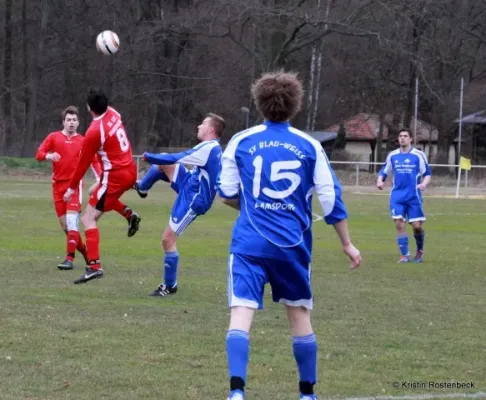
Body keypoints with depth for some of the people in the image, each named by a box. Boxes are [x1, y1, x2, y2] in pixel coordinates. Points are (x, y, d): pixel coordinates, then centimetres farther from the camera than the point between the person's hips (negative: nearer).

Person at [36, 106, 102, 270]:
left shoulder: (83, 141, 7)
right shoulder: (54, 137, 7)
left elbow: (94, 161, 11)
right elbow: (39, 154, -1)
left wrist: (99, 177, -5)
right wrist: (49, 155, -23)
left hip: (74, 184, -2)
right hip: (58, 184, 2)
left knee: (71, 220, -17)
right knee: (64, 224, 4)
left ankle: (69, 258, -20)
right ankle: (84, 251, 22)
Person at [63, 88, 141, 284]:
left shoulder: (94, 132, -19)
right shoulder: (113, 114, 1)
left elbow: (83, 163, -10)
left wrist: (72, 188, 2)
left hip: (116, 176, -8)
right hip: (130, 170, 8)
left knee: (88, 218, -6)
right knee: (97, 193, 35)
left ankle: (94, 266, -18)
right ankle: (128, 214, 15)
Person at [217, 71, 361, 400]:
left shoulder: (241, 142, 2)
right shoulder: (310, 146, 2)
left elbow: (227, 194, 9)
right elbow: (332, 200, 3)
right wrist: (347, 244, 13)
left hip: (250, 244, -1)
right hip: (293, 245, 1)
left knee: (242, 314, -9)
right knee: (300, 316, 16)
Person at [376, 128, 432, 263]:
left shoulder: (418, 155, -1)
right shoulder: (392, 156, 8)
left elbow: (428, 173, 3)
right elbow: (384, 171, 16)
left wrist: (424, 183, -18)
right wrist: (380, 180, -5)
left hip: (414, 196, -2)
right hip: (397, 196, 2)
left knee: (417, 226, -3)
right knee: (399, 224, -9)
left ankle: (420, 251, 24)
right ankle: (405, 255, -3)